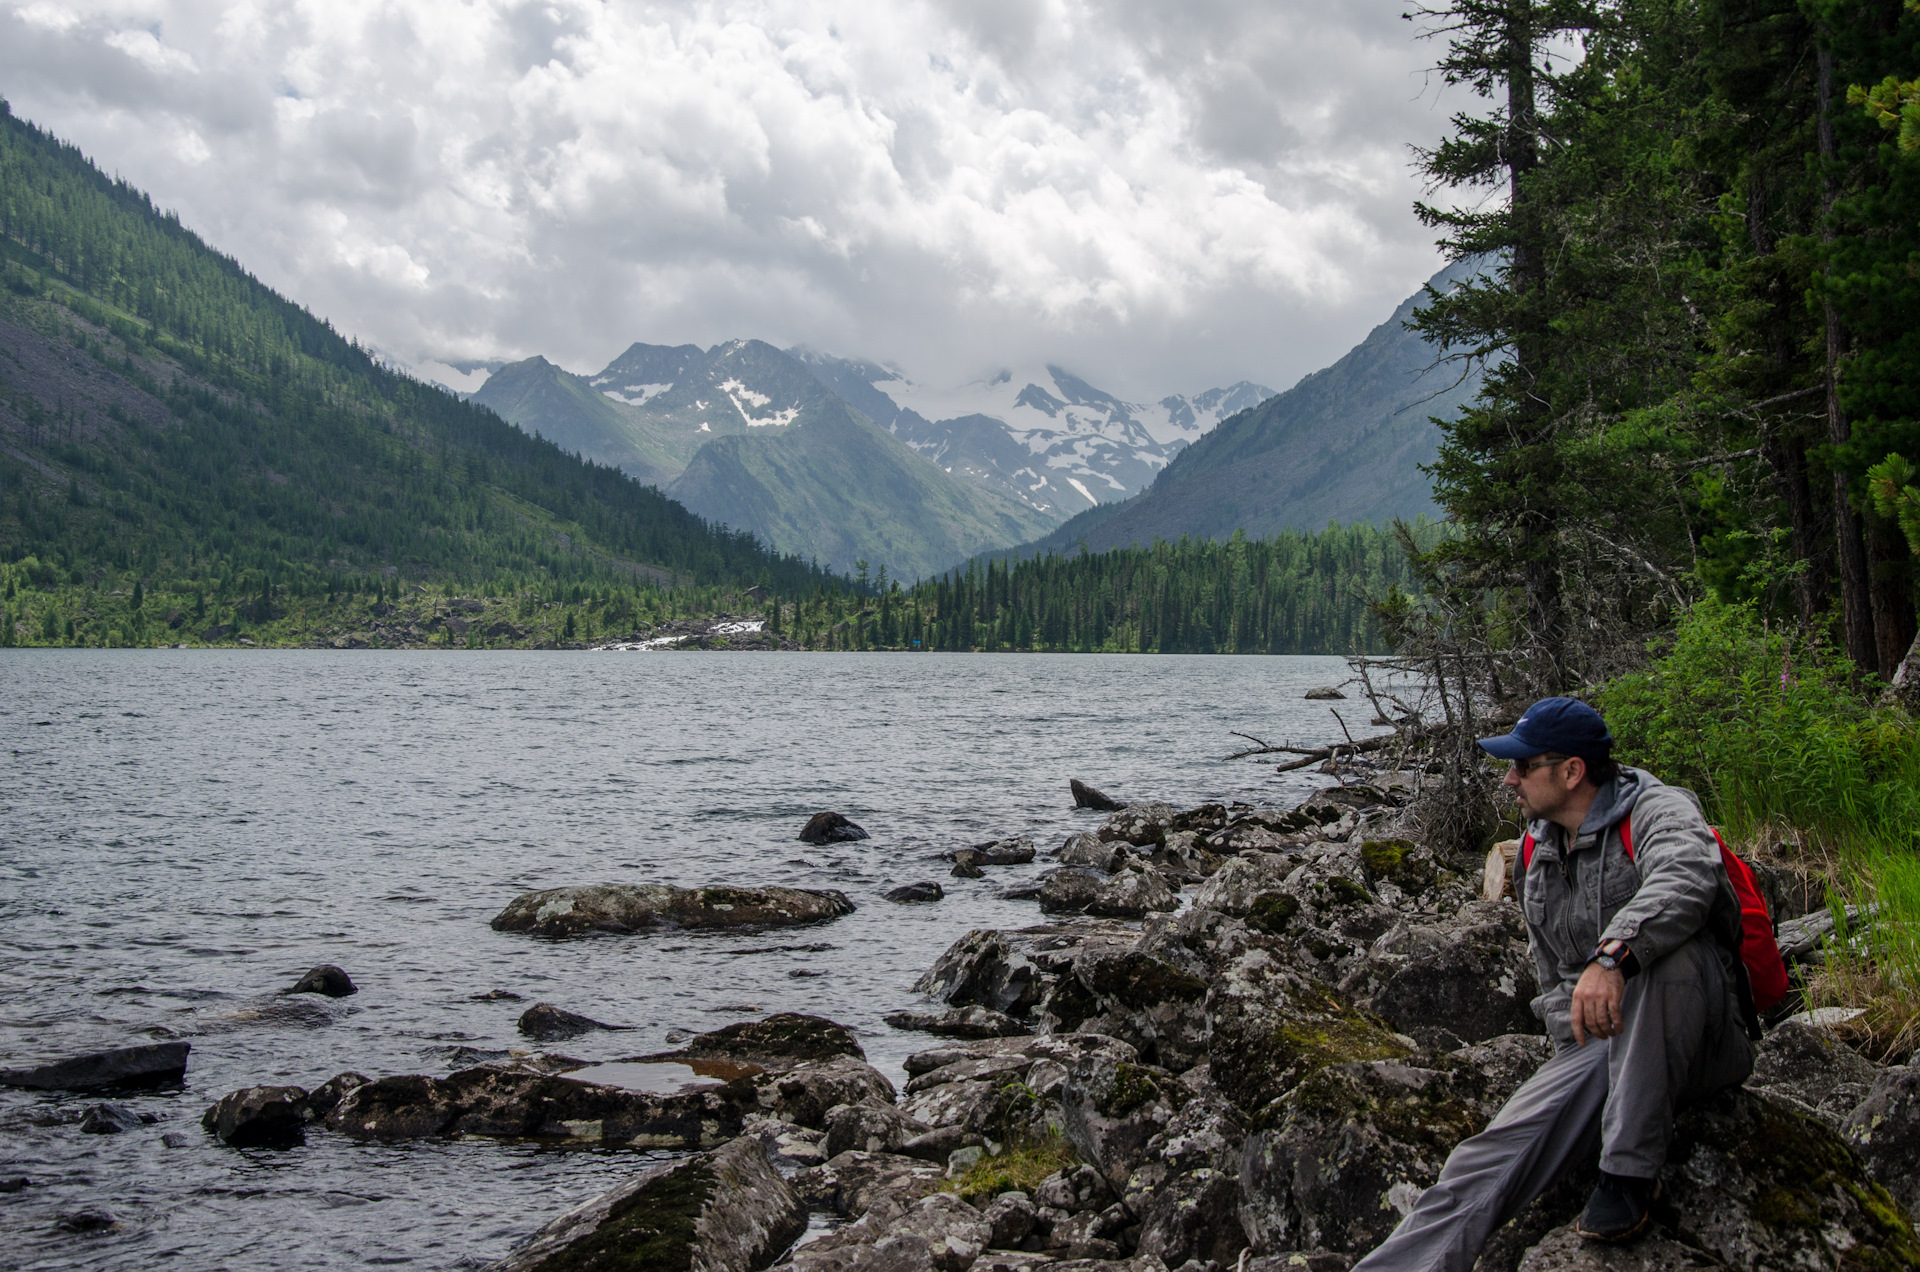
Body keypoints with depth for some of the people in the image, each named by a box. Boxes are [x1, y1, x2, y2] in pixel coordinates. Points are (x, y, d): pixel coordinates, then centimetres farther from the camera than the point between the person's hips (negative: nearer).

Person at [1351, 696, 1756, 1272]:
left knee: (1667, 947, -38)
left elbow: (1686, 876, -35)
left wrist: (1613, 954, -50)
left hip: (1700, 1037, -5)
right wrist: (1576, 1038, 2)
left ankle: (1629, 1170, -29)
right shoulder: (1538, 856, 15)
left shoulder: (1657, 809, -9)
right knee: (1490, 1157, -18)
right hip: (1596, 1046, 5)